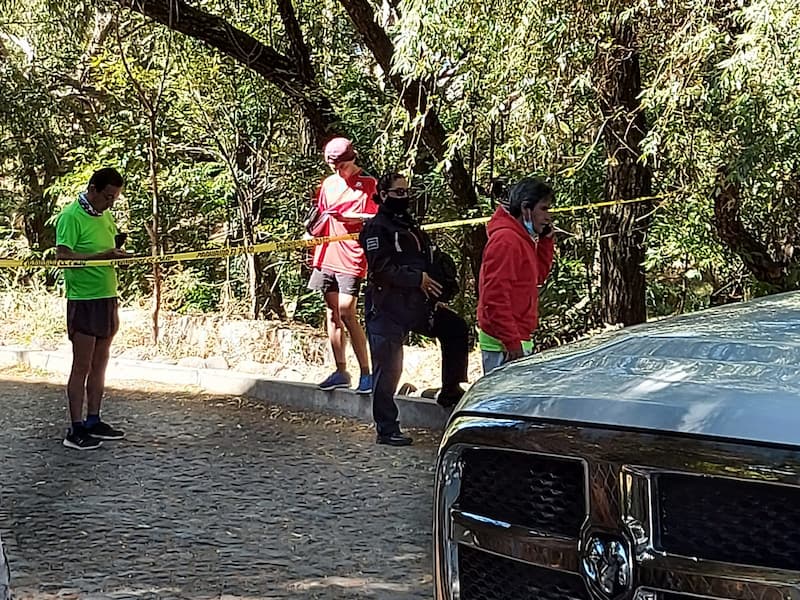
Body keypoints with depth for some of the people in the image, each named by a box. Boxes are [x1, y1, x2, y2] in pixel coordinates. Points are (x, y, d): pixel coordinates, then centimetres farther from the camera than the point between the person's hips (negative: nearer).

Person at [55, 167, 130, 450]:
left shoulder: (106, 217, 14)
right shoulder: (71, 216, -11)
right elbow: (62, 256, -18)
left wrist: (118, 255, 4)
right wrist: (102, 256, -24)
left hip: (107, 297, 8)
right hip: (83, 299, -8)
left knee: (99, 364, 12)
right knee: (82, 367, -5)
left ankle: (93, 421, 20)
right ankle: (76, 430, 0)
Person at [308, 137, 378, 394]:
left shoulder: (369, 184, -2)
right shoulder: (328, 184, 15)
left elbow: (377, 219, -7)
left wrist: (347, 216, -18)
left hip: (351, 257, -6)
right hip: (327, 256, 6)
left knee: (347, 312, -13)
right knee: (332, 312, 8)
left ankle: (366, 373, -7)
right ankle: (340, 371, 15)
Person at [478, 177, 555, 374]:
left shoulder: (522, 239, 16)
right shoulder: (505, 240, -15)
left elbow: (539, 275, 25)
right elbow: (495, 296, -20)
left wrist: (546, 239, 14)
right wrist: (512, 342, -21)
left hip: (517, 340, 10)